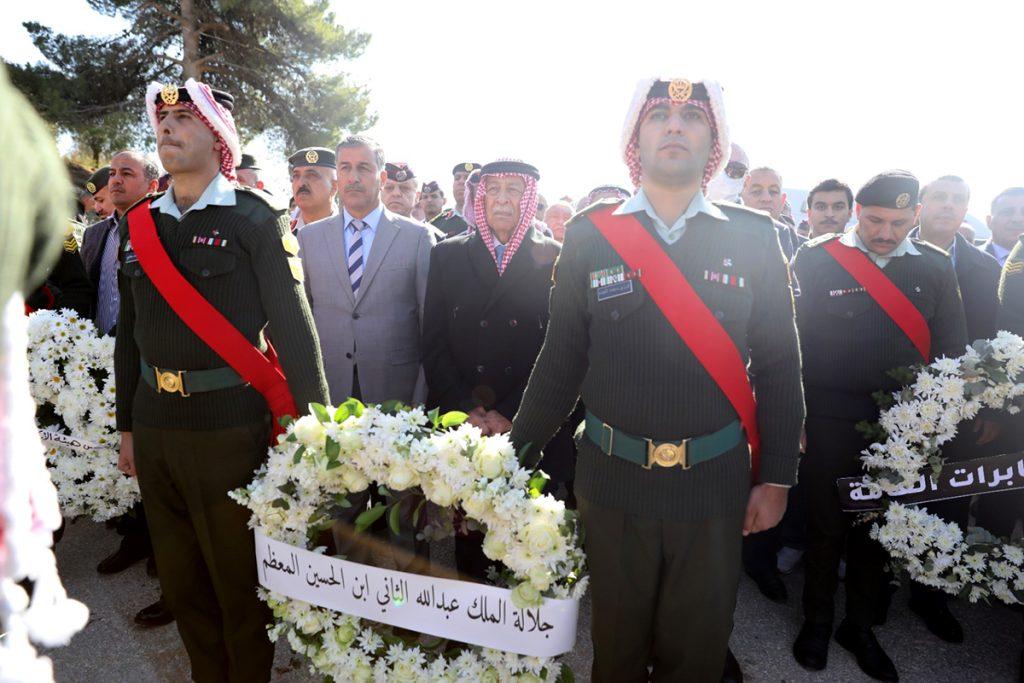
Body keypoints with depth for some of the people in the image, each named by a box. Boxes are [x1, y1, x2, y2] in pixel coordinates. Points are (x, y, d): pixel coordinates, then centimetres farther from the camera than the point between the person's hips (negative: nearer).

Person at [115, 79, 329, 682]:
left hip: (230, 428, -5)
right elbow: (130, 334, 14)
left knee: (241, 585, 11)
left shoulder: (256, 218, -7)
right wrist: (128, 425, 15)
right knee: (181, 584, 20)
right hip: (155, 428, 6)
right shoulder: (139, 225, 9)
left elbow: (295, 325, -11)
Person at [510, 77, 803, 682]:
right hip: (613, 476, 0)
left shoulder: (755, 239, -1)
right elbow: (561, 360, 1)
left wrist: (777, 477, 1)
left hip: (715, 479, 1)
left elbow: (780, 366, 2)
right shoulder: (589, 236, -2)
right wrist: (519, 454, 1)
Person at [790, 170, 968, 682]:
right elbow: (790, 339, -5)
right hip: (829, 423, -3)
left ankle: (860, 625, 36)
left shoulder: (934, 268, 4)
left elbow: (951, 349, 8)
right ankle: (817, 621, 32)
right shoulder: (816, 260, -6)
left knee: (878, 530, 15)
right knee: (826, 527, 9)